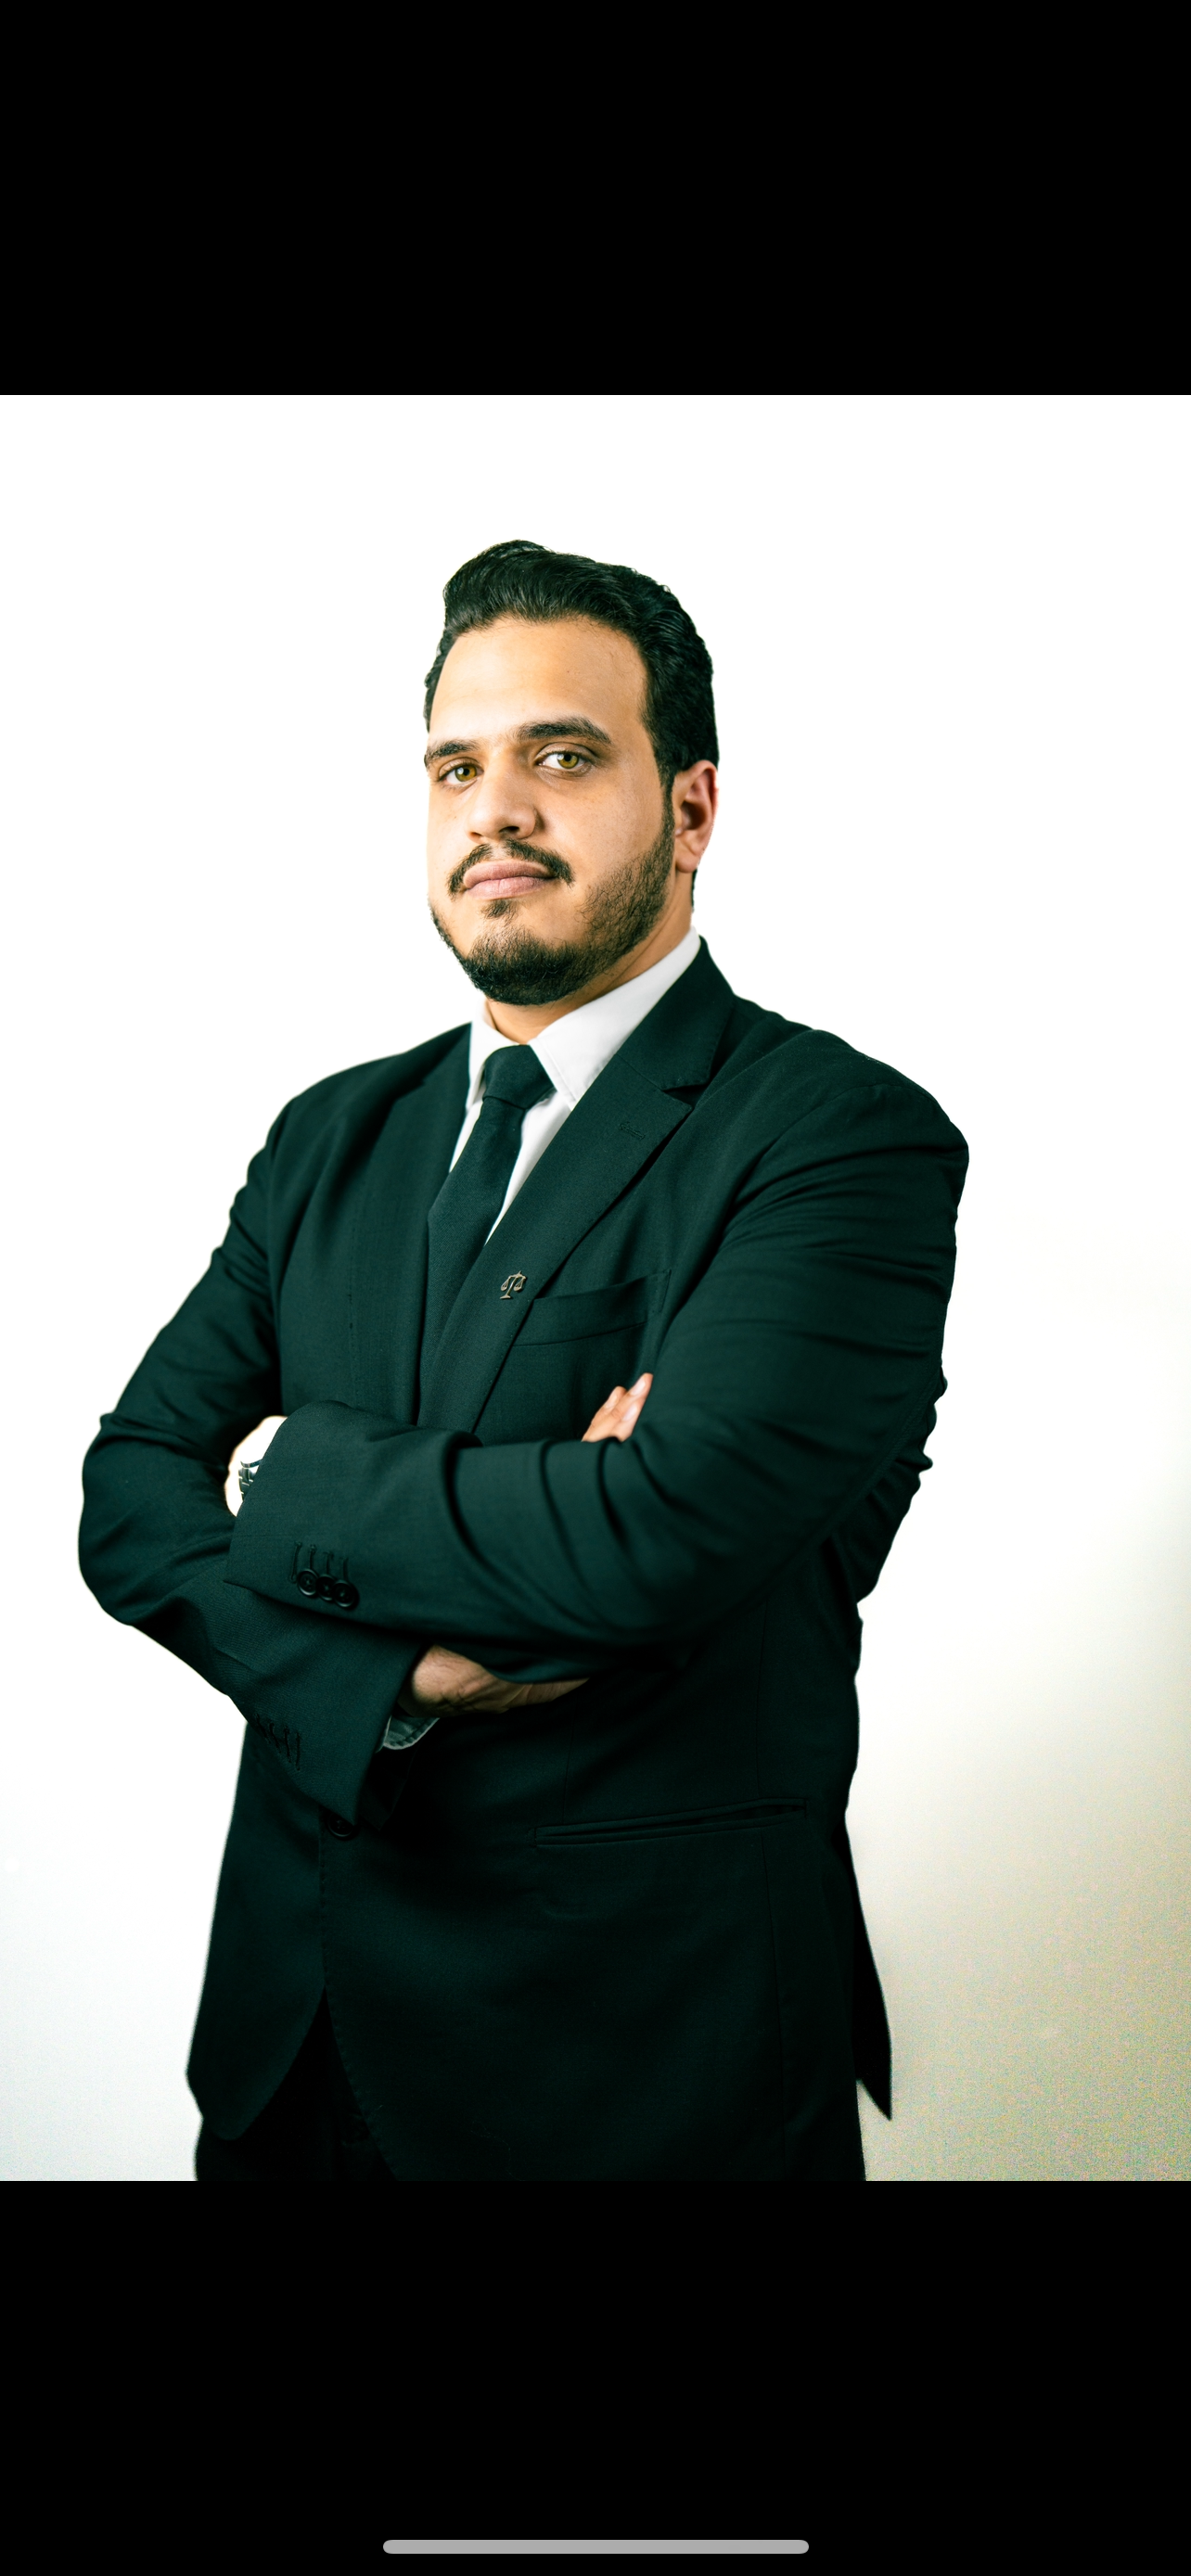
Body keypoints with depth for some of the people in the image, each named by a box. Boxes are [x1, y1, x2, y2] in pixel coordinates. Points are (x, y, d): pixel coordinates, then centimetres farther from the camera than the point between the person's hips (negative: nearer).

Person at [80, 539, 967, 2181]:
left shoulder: (850, 1138, -14)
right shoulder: (336, 1138, 7)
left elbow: (659, 1535, -27)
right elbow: (133, 1491, 1)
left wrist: (292, 1476, -11)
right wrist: (389, 1674, -18)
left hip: (642, 2047, -5)